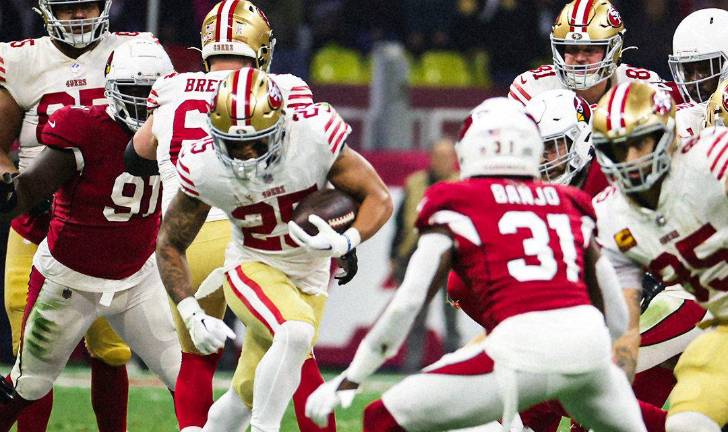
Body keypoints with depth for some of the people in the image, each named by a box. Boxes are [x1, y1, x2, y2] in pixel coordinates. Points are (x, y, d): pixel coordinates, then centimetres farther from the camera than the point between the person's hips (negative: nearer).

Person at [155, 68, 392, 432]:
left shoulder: (315, 137, -24)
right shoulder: (204, 167, -21)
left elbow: (378, 199, -14)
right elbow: (170, 244, -6)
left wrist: (344, 242, -34)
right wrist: (192, 315, -16)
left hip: (309, 276, 2)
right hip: (252, 267, -2)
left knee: (249, 394, 8)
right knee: (296, 331, -33)